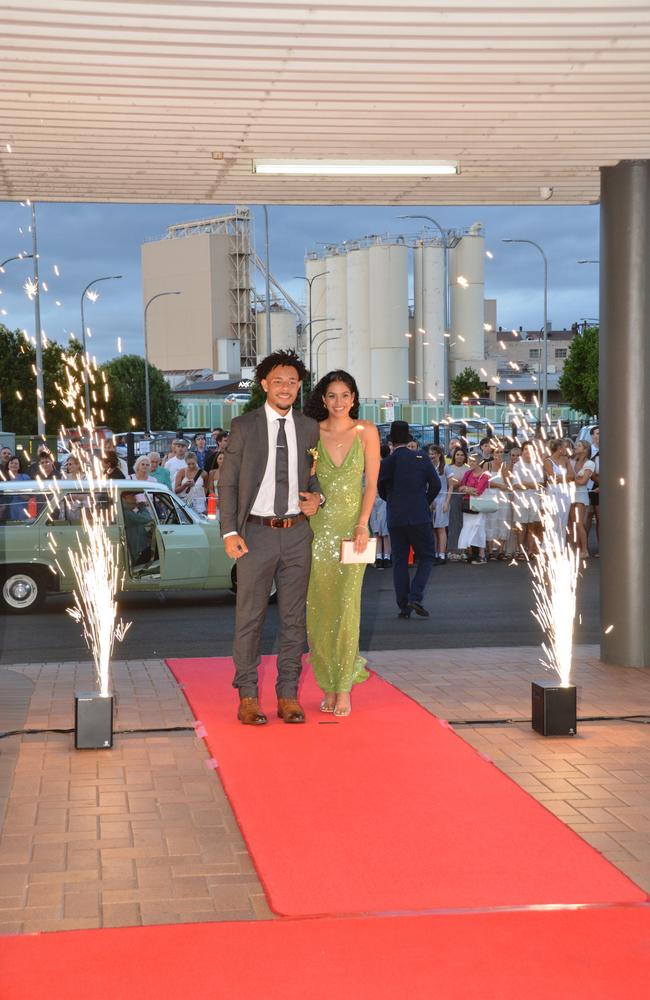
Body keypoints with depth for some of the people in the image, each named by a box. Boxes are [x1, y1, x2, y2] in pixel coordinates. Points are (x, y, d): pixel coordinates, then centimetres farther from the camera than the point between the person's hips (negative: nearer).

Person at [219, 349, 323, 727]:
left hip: (297, 533, 3)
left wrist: (317, 497, -3)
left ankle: (288, 695, 14)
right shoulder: (244, 426, 0)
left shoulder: (309, 428, 8)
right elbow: (228, 482, 0)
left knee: (294, 618, 7)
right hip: (257, 532, -3)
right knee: (250, 618, 0)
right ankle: (248, 696, 8)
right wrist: (230, 532, -8)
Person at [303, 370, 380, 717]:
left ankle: (343, 688, 3)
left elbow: (371, 483, 1)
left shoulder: (366, 431, 3)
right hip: (316, 527, 1)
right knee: (319, 608, 2)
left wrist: (362, 524, -10)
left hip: (351, 527, -1)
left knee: (346, 607, -5)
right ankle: (329, 685, 15)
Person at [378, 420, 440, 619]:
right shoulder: (422, 458, -3)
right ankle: (415, 597, -10)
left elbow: (381, 491, 7)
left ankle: (403, 607, 5)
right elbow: (435, 484, 0)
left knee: (399, 561, 7)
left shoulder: (386, 462, -3)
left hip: (395, 519, 1)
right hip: (419, 517, -1)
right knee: (426, 558, 9)